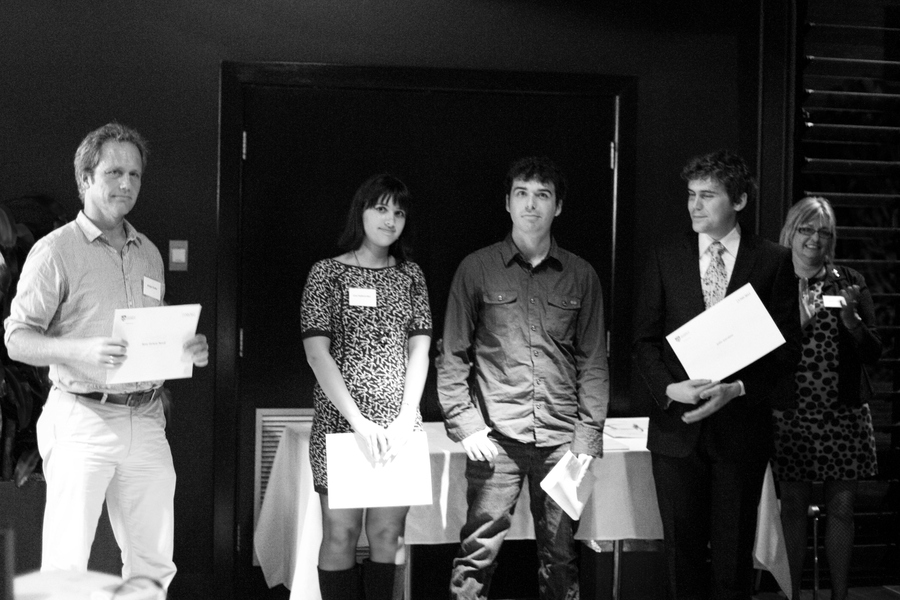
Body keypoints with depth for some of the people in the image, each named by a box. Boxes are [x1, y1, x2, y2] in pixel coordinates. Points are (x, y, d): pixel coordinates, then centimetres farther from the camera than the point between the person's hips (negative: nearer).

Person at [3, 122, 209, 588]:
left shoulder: (149, 254, 16)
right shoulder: (56, 250, -2)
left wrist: (187, 350, 4)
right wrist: (81, 351, -23)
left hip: (146, 422, 6)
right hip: (82, 420, -5)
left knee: (154, 564, 8)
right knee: (66, 567, -6)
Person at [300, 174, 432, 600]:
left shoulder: (410, 275, 11)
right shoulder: (327, 273, 1)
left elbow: (419, 351, 6)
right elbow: (317, 354, -8)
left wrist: (406, 419, -7)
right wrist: (360, 422, -16)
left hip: (398, 425, 3)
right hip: (340, 421, -3)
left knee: (388, 533, 3)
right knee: (341, 533, -2)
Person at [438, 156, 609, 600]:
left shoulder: (581, 276, 9)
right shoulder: (477, 269, 4)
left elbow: (593, 363, 9)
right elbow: (452, 356, 4)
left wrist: (589, 434, 1)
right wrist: (464, 424, -5)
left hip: (561, 439, 2)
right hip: (495, 436, -2)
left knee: (560, 556, 6)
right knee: (477, 554, -3)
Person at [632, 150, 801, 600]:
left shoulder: (773, 262, 1)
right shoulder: (664, 259, 6)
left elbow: (787, 345, -1)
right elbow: (644, 339, 5)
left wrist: (738, 388, -15)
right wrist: (669, 388, -13)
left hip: (742, 424, -1)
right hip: (677, 424, 1)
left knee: (734, 551, 7)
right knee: (682, 548, 7)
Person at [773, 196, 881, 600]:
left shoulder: (849, 283, 5)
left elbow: (873, 352, 2)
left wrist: (850, 318, -13)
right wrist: (799, 316, -11)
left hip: (844, 414, 1)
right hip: (790, 413, -1)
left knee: (841, 507, 5)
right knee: (793, 505, 2)